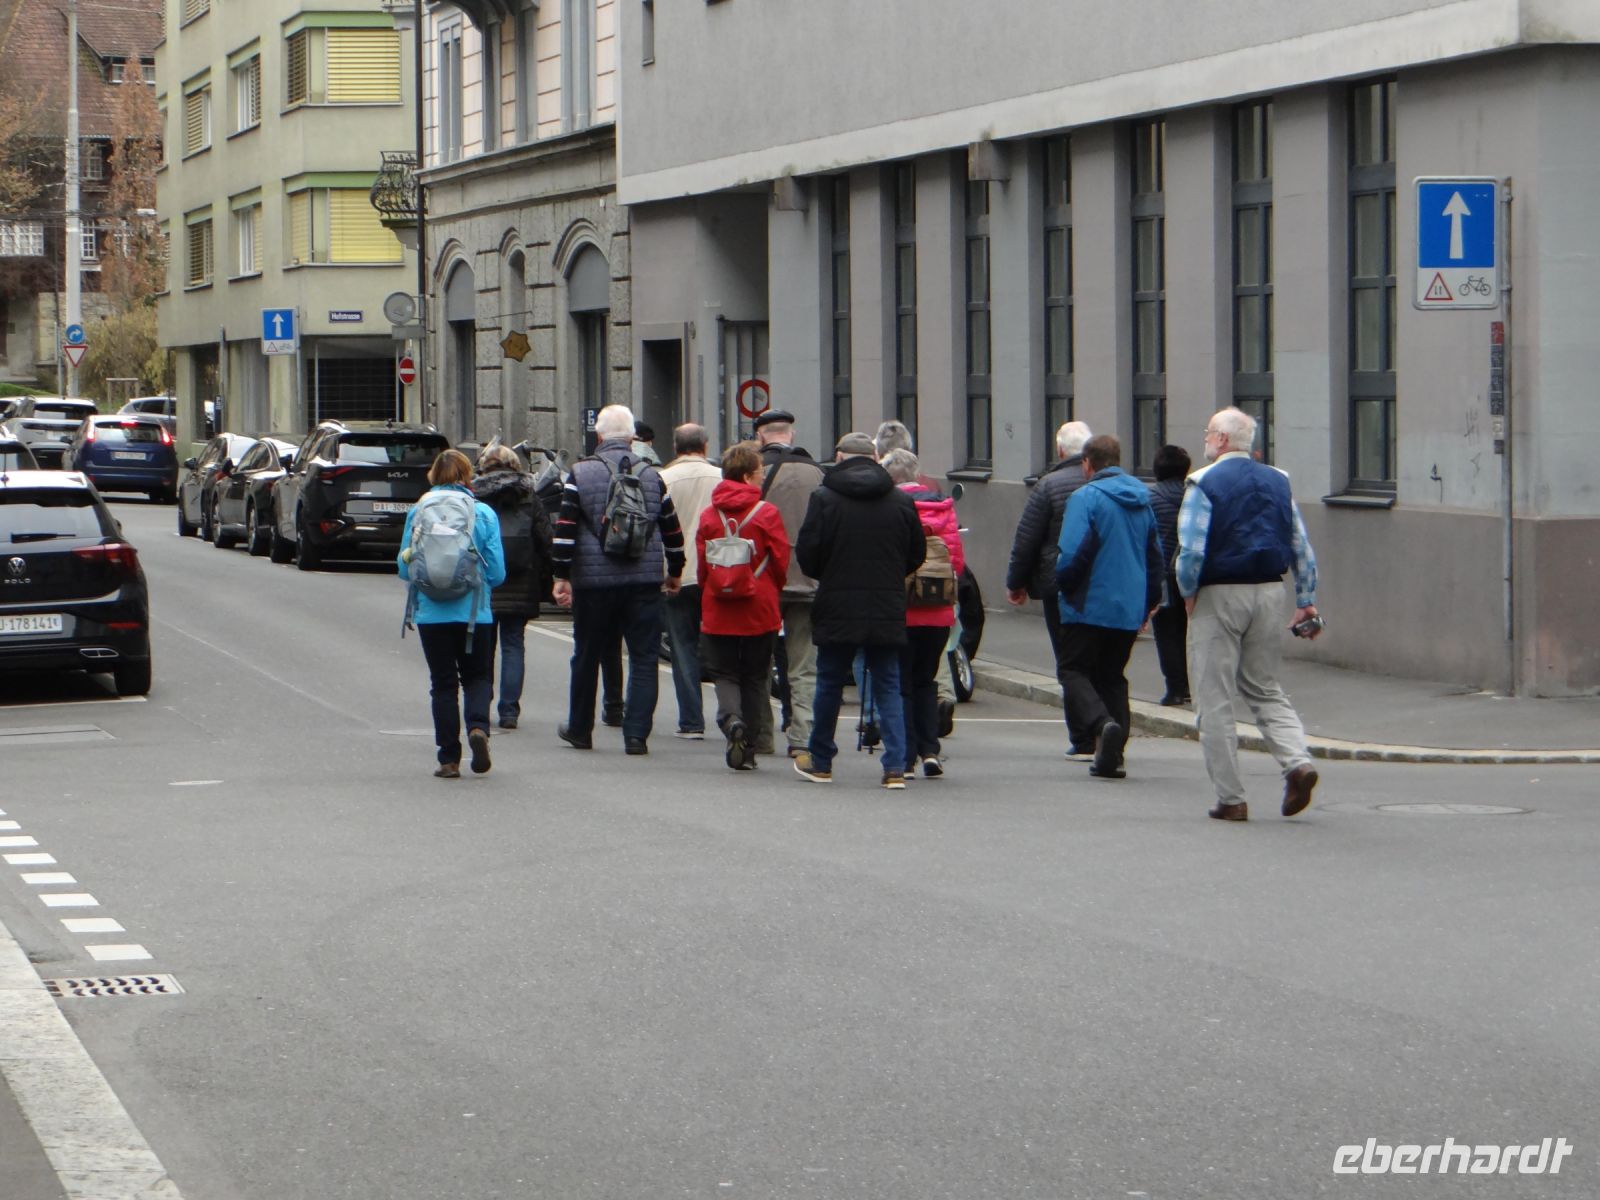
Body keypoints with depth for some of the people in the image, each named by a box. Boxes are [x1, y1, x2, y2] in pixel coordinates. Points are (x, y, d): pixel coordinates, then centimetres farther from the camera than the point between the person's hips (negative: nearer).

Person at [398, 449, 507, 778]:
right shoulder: (484, 514, -4)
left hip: (432, 613, 0)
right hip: (474, 613, 0)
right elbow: (496, 573, -3)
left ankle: (449, 759, 7)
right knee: (476, 677, 15)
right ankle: (478, 726, -13)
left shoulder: (417, 513, -2)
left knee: (443, 683, 10)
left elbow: (404, 569, 2)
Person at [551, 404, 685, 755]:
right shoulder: (652, 476, 5)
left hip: (594, 581, -1)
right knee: (643, 657, 4)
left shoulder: (580, 474, -3)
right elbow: (672, 531, 11)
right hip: (644, 581, 1)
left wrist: (562, 577, -4)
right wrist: (674, 572, 24)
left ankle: (580, 729, 26)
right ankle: (636, 734, -3)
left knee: (587, 656, 13)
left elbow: (565, 529, -8)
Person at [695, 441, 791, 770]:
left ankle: (731, 718, -21)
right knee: (754, 677, 10)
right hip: (760, 611, -1)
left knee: (724, 673, 9)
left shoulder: (708, 515, -2)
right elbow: (781, 561, -4)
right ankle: (748, 749, 10)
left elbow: (701, 563, 2)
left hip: (719, 610, 1)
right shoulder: (766, 513, -8)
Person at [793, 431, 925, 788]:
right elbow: (917, 555, 7)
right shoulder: (901, 501, 2)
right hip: (888, 610, 2)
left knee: (829, 685, 12)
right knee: (888, 687, 6)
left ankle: (820, 762, 22)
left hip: (837, 610, -2)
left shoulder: (824, 498, -7)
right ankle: (895, 766, -4)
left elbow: (807, 552, -8)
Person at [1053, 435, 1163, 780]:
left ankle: (1102, 724, -23)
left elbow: (1073, 554, -19)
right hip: (1130, 609, 6)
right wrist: (1148, 604, 23)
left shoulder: (1086, 497, -10)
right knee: (1112, 676, 15)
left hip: (1091, 607, -6)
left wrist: (1063, 585, -1)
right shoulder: (1141, 501, 12)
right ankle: (1111, 755, 8)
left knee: (1073, 670, 3)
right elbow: (1155, 556, 16)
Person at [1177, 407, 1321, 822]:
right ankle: (1297, 761, -6)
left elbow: (1191, 549, -16)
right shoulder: (1278, 481, 9)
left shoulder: (1204, 482, -9)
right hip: (1270, 593, 5)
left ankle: (1231, 799, 2)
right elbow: (1302, 547, 8)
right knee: (1264, 689, 18)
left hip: (1219, 596, -5)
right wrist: (1306, 601, 13)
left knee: (1215, 701, 2)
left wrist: (1188, 593, -1)